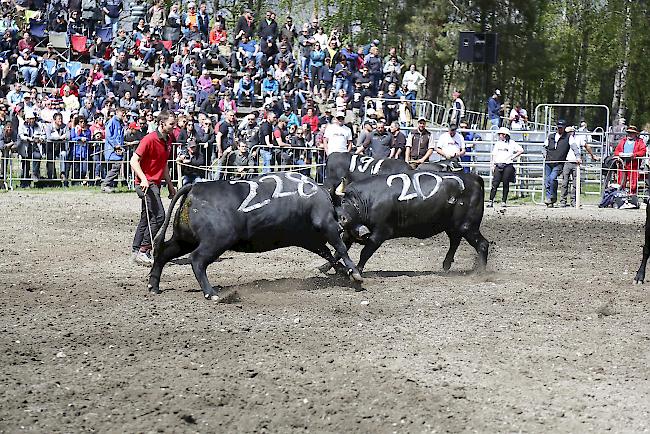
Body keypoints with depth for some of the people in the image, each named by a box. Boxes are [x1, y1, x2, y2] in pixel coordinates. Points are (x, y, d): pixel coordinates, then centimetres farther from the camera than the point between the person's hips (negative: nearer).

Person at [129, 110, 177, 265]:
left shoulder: (168, 139, 12)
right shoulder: (150, 139, -15)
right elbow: (134, 161, -18)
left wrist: (170, 185, 24)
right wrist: (143, 179, -30)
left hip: (155, 184, 9)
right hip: (146, 184, -9)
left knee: (146, 218, 13)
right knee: (159, 215, -17)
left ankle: (136, 251, 19)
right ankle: (143, 251, -14)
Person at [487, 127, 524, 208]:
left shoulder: (512, 143, 2)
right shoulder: (498, 143, 14)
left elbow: (521, 150, 3)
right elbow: (494, 155, 16)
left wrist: (513, 157, -2)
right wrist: (493, 165, 9)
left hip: (508, 166, -3)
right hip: (498, 166, 3)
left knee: (506, 184, 2)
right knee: (495, 183, -6)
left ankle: (504, 201, 11)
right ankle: (491, 201, -8)